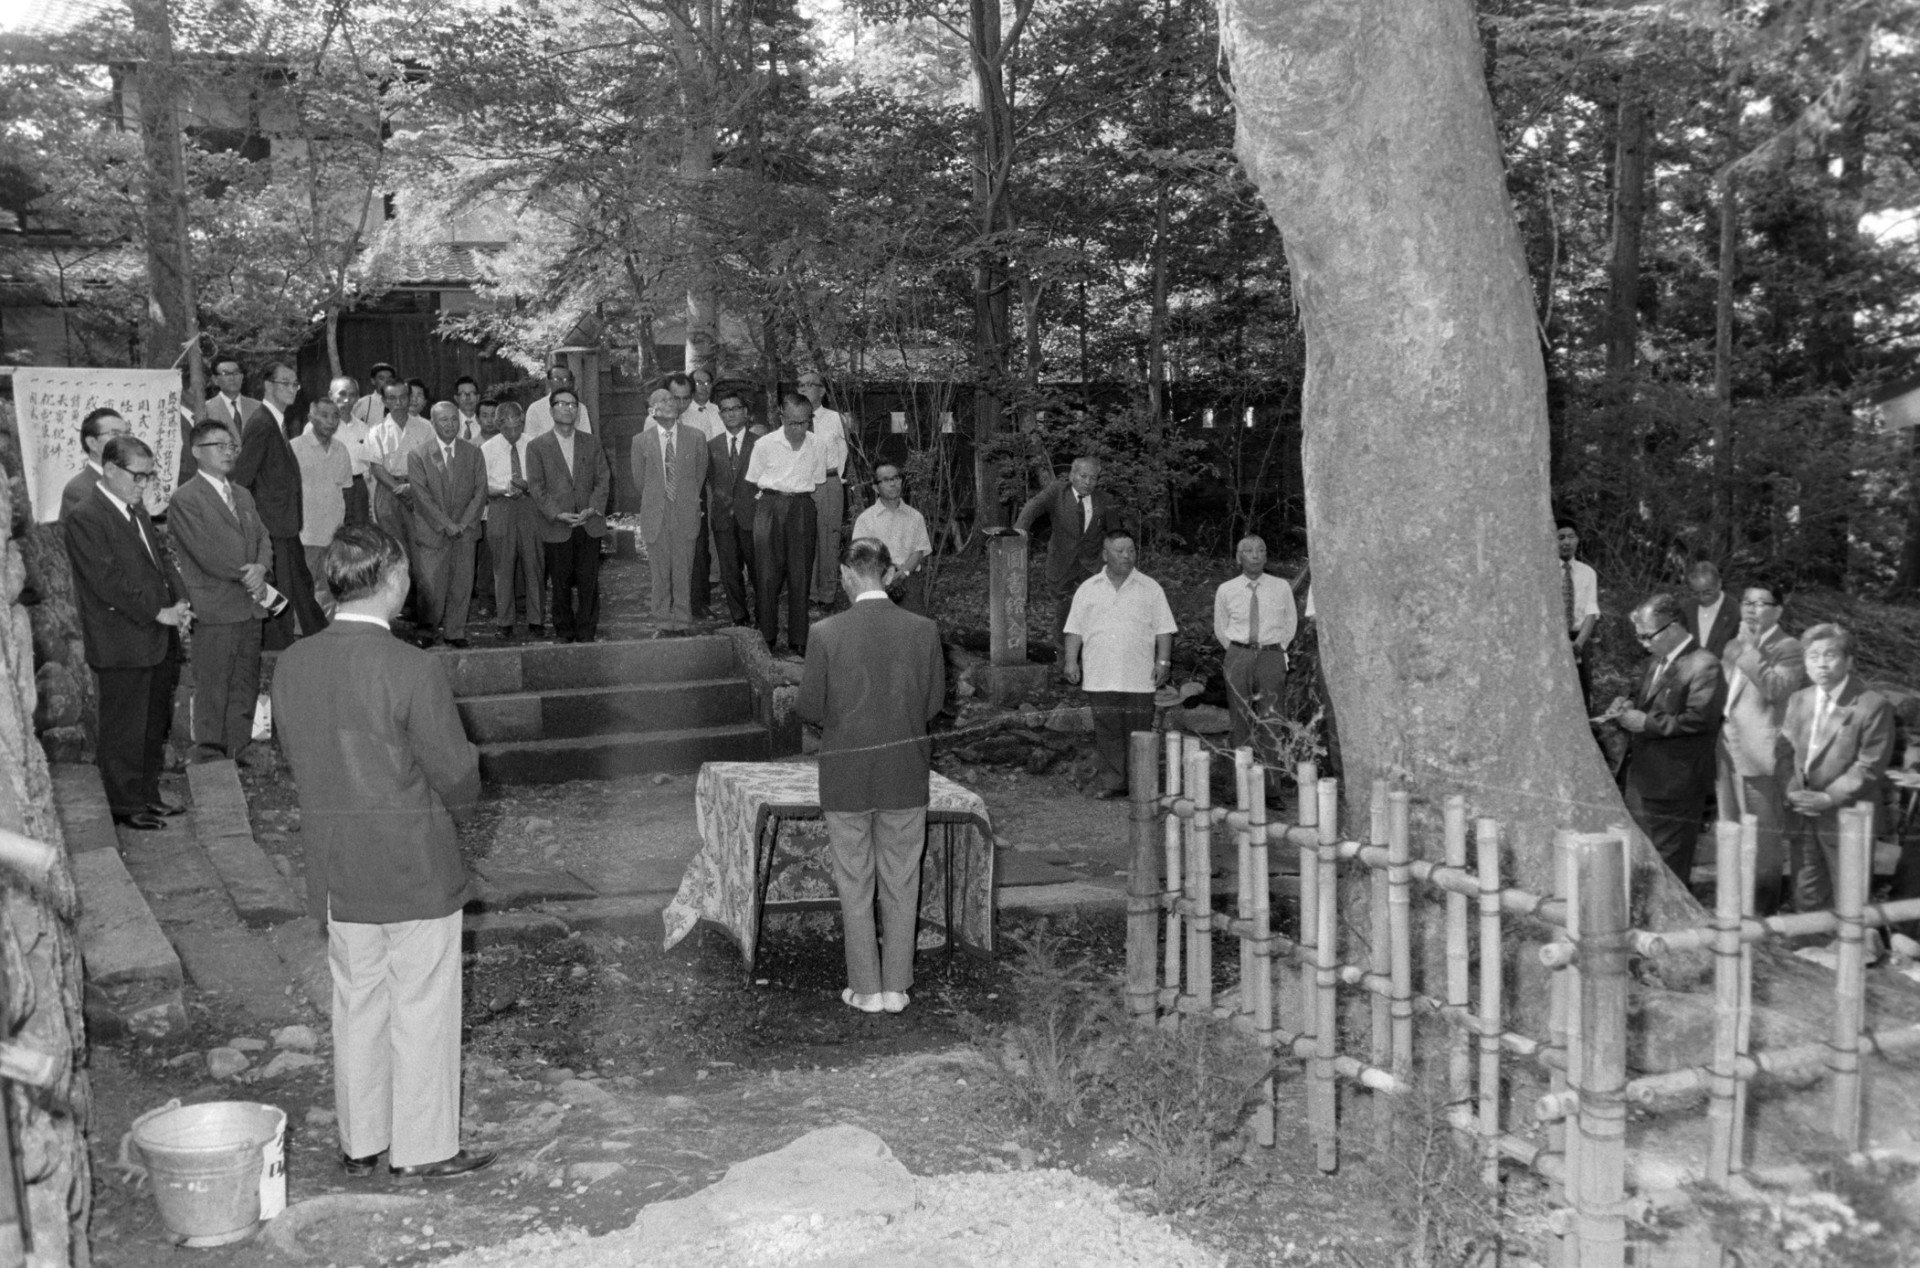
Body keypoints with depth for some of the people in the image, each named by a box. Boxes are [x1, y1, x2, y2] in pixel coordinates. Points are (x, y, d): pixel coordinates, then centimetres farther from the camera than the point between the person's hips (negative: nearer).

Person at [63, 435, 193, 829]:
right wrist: (159, 613, -18)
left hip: (159, 639, 9)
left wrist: (179, 600, -1)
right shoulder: (84, 518, -15)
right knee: (124, 730, 3)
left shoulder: (136, 509, 13)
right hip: (122, 645, -9)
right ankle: (126, 806, 14)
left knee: (155, 723, 17)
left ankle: (148, 794, 30)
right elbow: (109, 582, -20)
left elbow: (160, 558, 17)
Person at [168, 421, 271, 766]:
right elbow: (207, 553, -15)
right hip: (214, 610, -7)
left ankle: (240, 751, 21)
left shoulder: (243, 496, 19)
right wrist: (248, 578, -11)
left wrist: (260, 568, -9)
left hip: (250, 608, 7)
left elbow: (262, 539, 13)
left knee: (246, 686, 12)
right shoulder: (185, 499, -8)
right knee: (211, 690, -1)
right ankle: (209, 756, 8)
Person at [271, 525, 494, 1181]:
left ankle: (359, 1141, 31)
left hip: (335, 869, 6)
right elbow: (455, 771, -15)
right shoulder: (412, 670, -21)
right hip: (416, 867, -6)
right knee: (423, 1006, 8)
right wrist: (452, 807, 7)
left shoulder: (292, 665, -3)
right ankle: (425, 1146, 19)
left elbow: (296, 757, 7)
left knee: (356, 1000, 18)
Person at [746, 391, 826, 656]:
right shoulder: (765, 444, -4)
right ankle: (766, 637, 9)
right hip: (769, 507, -1)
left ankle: (798, 640, 10)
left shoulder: (816, 446, 1)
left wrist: (799, 496, 3)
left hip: (802, 509, 1)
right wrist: (774, 496, 2)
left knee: (800, 575, 3)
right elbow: (753, 482, 7)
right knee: (767, 574, -1)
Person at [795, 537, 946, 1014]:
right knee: (901, 883, 13)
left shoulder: (826, 634, -13)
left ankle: (866, 989, 17)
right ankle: (896, 987, 19)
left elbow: (811, 709, -8)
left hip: (845, 775, -2)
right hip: (906, 773, 2)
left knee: (854, 885, 11)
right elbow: (934, 702, 1)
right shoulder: (924, 631, -7)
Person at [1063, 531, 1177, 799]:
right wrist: (1071, 661, 1)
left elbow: (1164, 629, 5)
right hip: (1100, 677, 1)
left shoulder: (1150, 588, 8)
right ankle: (1111, 782, 7)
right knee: (1106, 732, 1)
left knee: (1139, 731, -1)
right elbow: (1075, 629, 10)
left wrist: (1163, 661, -4)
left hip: (1139, 677, -1)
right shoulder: (1088, 589, 10)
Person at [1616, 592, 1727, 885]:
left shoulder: (1704, 665, -14)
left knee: (1670, 866, 1)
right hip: (1642, 779, 9)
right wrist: (1631, 709, 3)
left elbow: (1697, 718, -23)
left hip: (1675, 785, -9)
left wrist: (1646, 722, -20)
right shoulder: (1656, 661, 14)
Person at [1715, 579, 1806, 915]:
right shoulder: (1733, 647, 16)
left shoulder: (1787, 648, -7)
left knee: (1763, 837, -1)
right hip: (1728, 753, 8)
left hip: (1761, 756, -8)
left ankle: (1763, 908, 7)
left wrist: (1751, 649, -26)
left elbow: (1775, 689, -25)